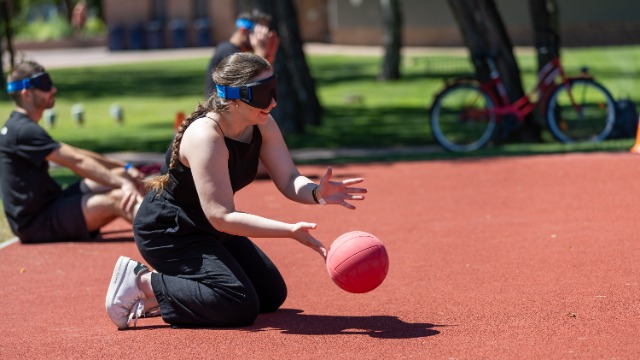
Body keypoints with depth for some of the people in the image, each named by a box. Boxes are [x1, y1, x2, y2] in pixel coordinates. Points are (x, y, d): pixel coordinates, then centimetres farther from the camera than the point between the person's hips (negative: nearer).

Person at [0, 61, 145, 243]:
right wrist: (123, 183, -26)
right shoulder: (24, 131, -17)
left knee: (120, 175, 8)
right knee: (118, 198, -25)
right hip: (37, 224, -11)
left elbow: (73, 153, 17)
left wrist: (125, 168, 12)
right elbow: (77, 162, -23)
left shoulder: (18, 127, 16)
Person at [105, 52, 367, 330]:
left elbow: (288, 181, -11)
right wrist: (291, 231, -43)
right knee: (240, 306, -22)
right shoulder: (205, 137, -32)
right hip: (167, 232, -9)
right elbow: (221, 217, -36)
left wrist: (316, 193, -35)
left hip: (209, 229, 9)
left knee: (272, 295, 12)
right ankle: (143, 283, -8)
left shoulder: (262, 125, -7)